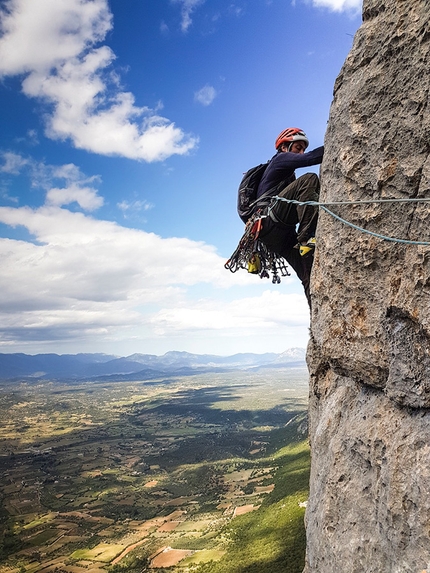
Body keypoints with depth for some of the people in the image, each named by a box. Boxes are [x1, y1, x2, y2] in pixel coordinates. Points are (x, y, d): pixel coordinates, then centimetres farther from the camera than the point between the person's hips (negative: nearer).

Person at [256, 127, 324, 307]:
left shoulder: (288, 176, 36)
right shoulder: (280, 159, 11)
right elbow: (310, 158, -9)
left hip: (283, 235, 9)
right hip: (269, 224, -9)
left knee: (310, 275, -6)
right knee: (308, 180, -21)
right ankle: (307, 239, -33)